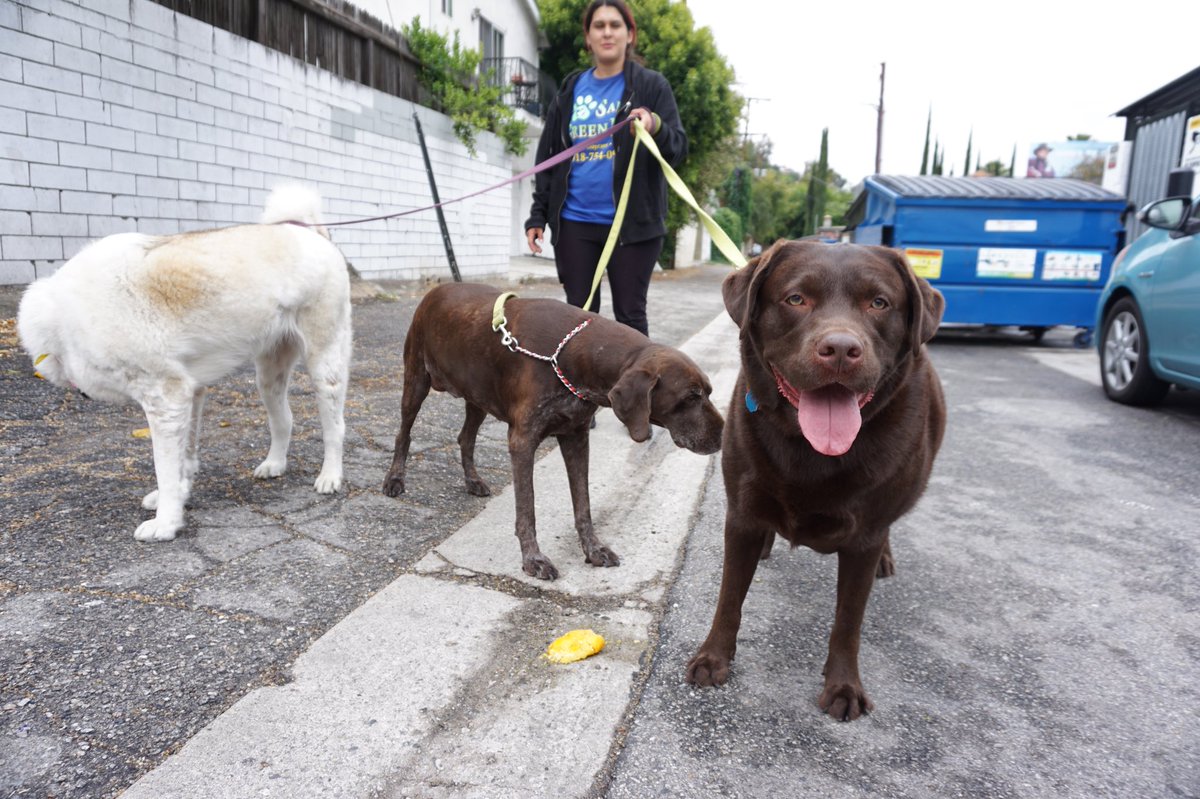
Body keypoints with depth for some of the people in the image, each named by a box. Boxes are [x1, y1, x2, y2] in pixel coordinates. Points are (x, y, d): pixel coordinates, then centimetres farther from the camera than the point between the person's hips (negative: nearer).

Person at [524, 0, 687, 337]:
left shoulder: (650, 85, 2)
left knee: (630, 314, 1)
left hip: (632, 223, -3)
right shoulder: (570, 89, 12)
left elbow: (679, 148, -5)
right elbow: (548, 157, 14)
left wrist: (656, 128, -26)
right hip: (574, 224, 3)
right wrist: (538, 215, 9)